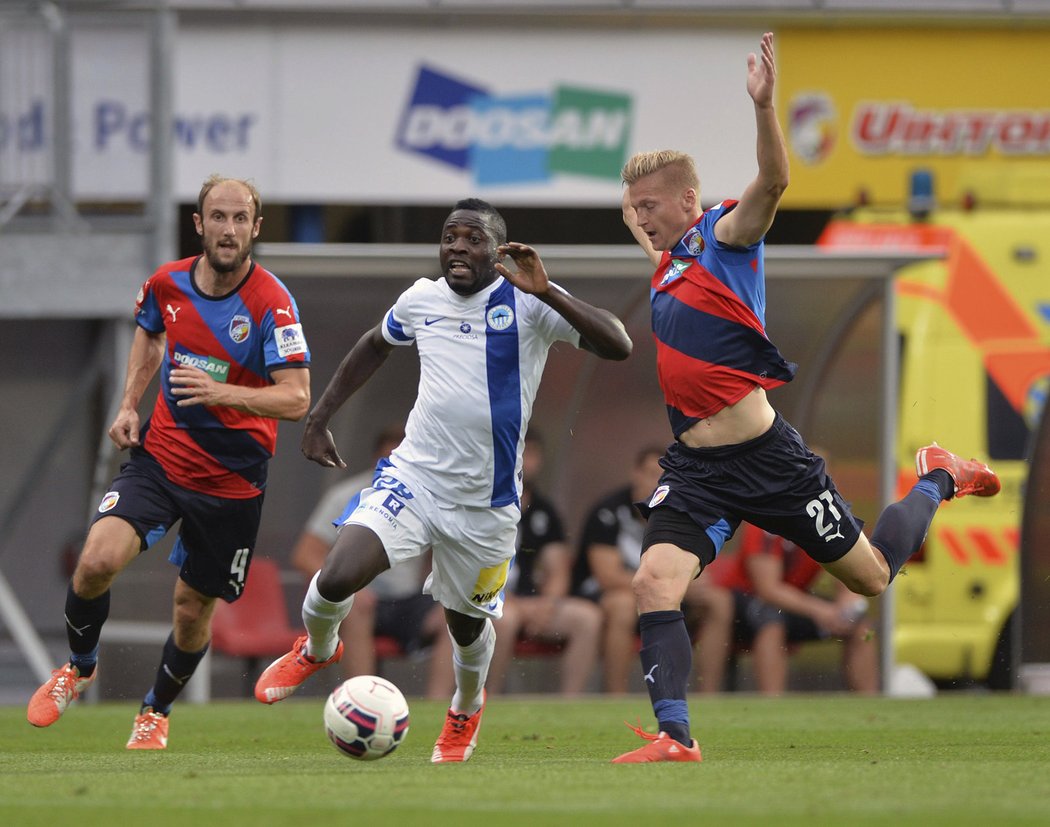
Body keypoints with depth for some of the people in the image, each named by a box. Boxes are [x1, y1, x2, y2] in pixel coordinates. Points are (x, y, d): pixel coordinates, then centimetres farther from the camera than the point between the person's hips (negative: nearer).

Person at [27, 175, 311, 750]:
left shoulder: (272, 303, -17)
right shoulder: (167, 283, -3)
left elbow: (296, 399, -22)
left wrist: (220, 392, -37)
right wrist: (129, 406, 9)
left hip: (231, 480, -2)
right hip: (160, 454, 2)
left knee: (193, 606, 9)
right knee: (97, 561, -20)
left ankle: (156, 711, 37)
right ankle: (79, 668, 9)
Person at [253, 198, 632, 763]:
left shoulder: (527, 303, -11)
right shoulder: (421, 300, 3)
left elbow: (617, 346, -23)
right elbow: (375, 346, 25)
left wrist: (545, 292, -32)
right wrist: (319, 417, 21)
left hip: (485, 502, -2)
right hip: (413, 477, 2)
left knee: (466, 624, 14)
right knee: (336, 577, -19)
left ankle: (467, 705, 49)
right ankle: (317, 649, 16)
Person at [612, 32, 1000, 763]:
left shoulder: (726, 234, -8)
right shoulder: (667, 263, 13)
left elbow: (773, 183, -30)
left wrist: (764, 107, -45)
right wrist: (645, 242, 31)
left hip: (765, 457, -6)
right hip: (696, 467, 6)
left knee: (872, 576, 10)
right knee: (654, 581, -17)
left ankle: (936, 481, 37)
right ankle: (675, 735, -16)